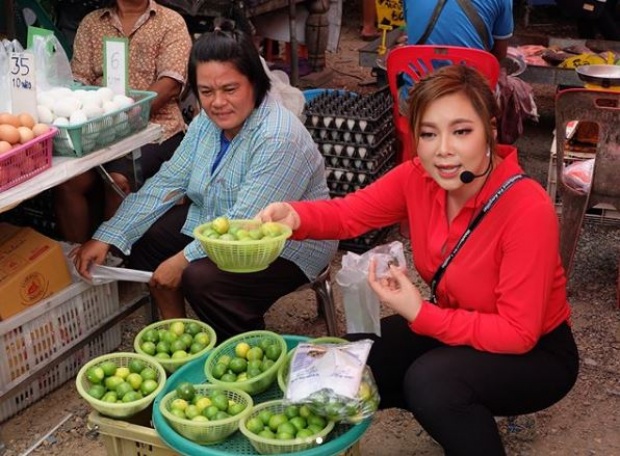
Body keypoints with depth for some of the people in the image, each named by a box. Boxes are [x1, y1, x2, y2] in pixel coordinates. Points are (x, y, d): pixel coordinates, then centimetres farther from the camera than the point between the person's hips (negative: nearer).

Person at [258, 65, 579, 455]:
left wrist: (419, 314, -31)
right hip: (455, 324, 7)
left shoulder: (528, 210, -31)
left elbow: (517, 333, -27)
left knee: (431, 379, -33)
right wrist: (293, 216, -36)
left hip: (535, 351, -6)